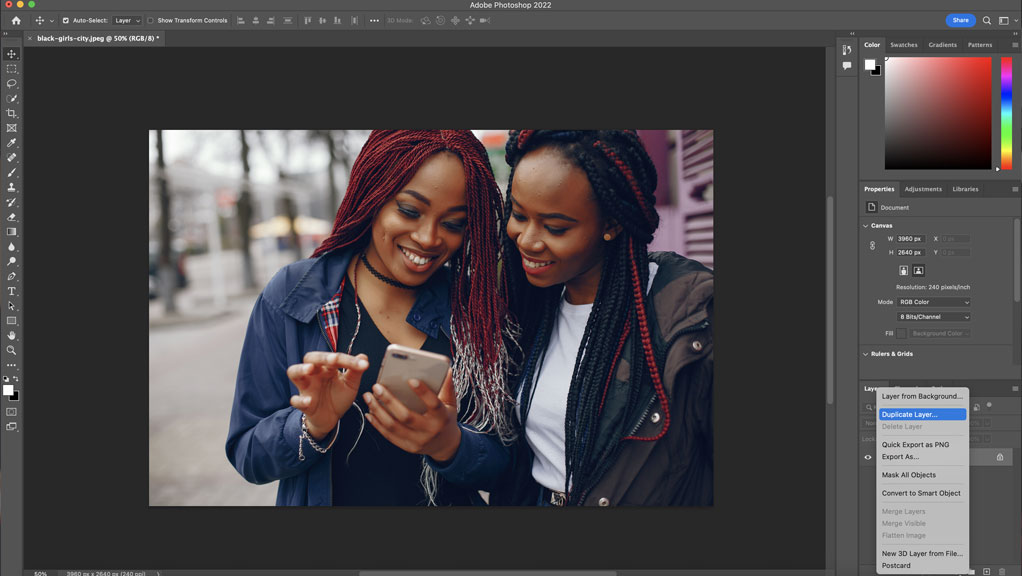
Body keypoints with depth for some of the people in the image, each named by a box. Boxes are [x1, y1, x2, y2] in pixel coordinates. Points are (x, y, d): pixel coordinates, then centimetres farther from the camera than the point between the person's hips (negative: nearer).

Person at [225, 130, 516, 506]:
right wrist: (315, 424, -27)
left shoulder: (476, 306, -10)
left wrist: (449, 444, -28)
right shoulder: (290, 298, -12)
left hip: (452, 502, 1)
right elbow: (247, 455, -9)